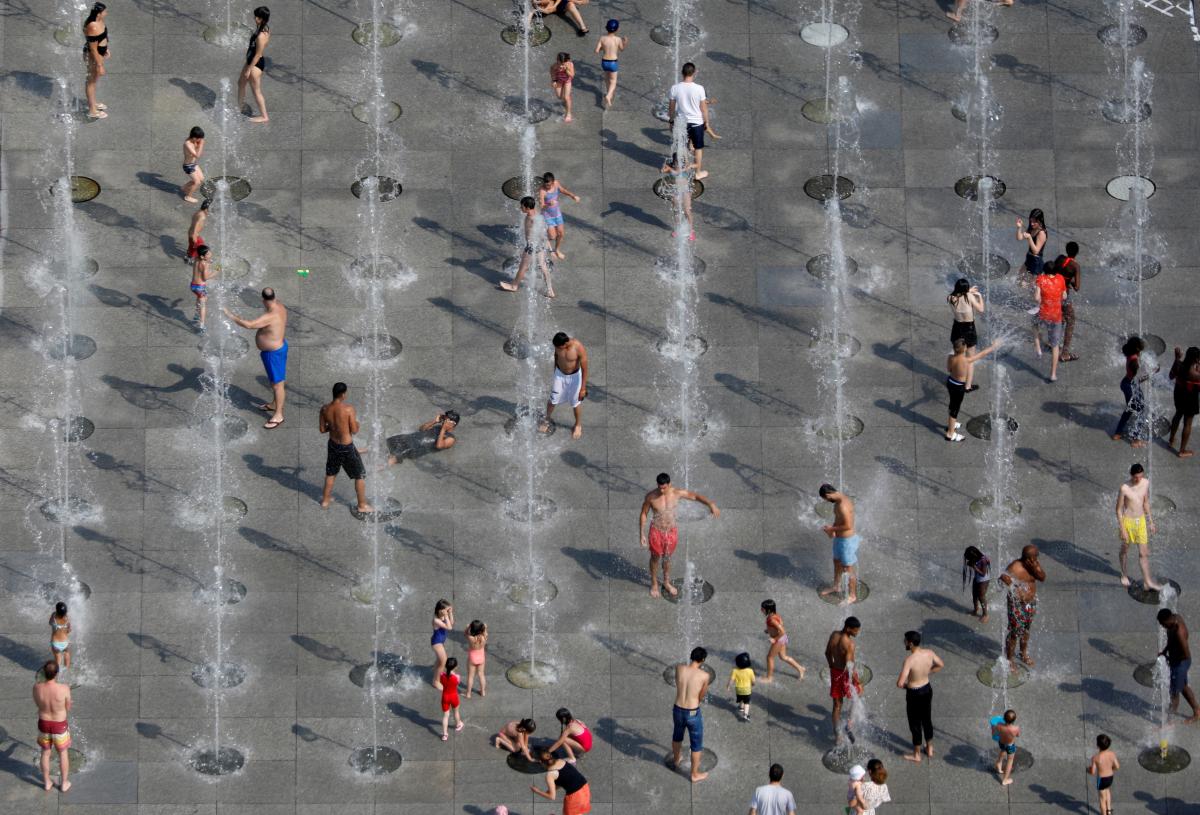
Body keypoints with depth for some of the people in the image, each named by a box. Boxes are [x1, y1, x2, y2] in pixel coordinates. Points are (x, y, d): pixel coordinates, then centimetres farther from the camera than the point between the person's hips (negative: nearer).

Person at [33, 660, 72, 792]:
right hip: (60, 726, -2)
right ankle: (64, 783, 40)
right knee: (63, 753, 24)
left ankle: (47, 783, 42)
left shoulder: (37, 687, -24)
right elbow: (68, 708, -11)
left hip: (43, 725, 2)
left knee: (45, 753, 27)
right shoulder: (64, 689, -30)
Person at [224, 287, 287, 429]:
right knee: (274, 379, 27)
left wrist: (231, 315, -31)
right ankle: (274, 404, 46)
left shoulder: (270, 316, -36)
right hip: (277, 347, 10)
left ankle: (278, 415, 17)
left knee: (277, 383, 5)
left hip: (273, 353, -10)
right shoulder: (279, 305, -7)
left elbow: (248, 324, -40)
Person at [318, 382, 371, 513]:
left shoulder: (325, 409, -11)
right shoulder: (349, 409, -25)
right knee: (360, 475, 14)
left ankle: (325, 500, 41)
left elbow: (322, 429, -1)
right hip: (347, 447, -5)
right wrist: (355, 419, 2)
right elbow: (354, 430, -19)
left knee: (331, 472, 28)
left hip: (333, 445, 5)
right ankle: (362, 505, 23)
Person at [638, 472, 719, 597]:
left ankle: (666, 583, 42)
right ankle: (654, 584, 38)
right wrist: (642, 534, -8)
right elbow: (643, 514, -9)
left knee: (667, 557, 20)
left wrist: (711, 504, -15)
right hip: (656, 531, -2)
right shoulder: (651, 496, -21)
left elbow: (695, 496, -3)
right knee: (655, 557, 16)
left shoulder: (677, 493, -17)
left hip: (671, 531, 2)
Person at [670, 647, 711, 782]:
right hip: (693, 714, -4)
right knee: (696, 744, 17)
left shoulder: (679, 668, -9)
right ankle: (695, 774, 30)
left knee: (677, 734, 33)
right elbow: (701, 696, -2)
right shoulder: (704, 675, -17)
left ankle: (676, 760, 56)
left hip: (678, 710, 4)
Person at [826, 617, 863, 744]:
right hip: (846, 675, -6)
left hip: (835, 672, 6)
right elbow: (849, 666, -28)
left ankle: (837, 736, 21)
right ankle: (848, 725, 11)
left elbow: (827, 653, 9)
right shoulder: (849, 643, -27)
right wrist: (858, 681, -17)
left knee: (837, 705, 15)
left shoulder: (833, 635, -5)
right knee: (856, 698, 22)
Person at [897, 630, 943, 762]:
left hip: (914, 693, -6)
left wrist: (903, 685, -8)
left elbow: (900, 683, -32)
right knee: (927, 720, 25)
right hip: (927, 689, 6)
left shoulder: (909, 660, -31)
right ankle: (930, 749, 41)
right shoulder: (929, 653, -13)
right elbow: (941, 665, 7)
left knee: (915, 724, 12)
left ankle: (916, 755, 27)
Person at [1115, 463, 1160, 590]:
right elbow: (1119, 509, -15)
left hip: (1141, 521, 4)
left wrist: (1150, 521, 14)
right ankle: (1124, 573, 42)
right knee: (1125, 550, 18)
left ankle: (1147, 582, 13)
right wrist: (1122, 530, -15)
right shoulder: (1124, 488, -23)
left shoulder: (1146, 483, -6)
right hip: (1128, 521, -4)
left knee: (1144, 553, 6)